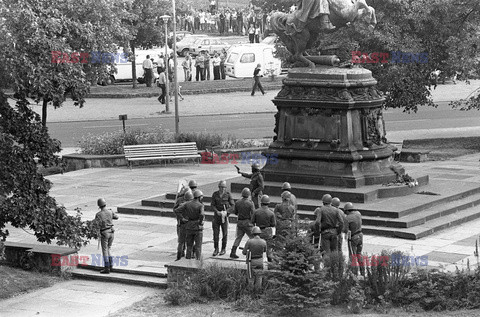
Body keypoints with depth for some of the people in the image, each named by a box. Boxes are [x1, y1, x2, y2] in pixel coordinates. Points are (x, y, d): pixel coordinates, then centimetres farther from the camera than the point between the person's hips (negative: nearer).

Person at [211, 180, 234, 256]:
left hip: (225, 216, -1)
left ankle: (223, 249, 16)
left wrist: (226, 211, -18)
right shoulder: (215, 194, 1)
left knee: (225, 233, 4)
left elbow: (232, 205, -3)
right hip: (216, 215, 1)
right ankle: (216, 249, 9)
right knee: (215, 233, -1)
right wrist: (217, 211, -19)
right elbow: (212, 205, -1)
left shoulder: (228, 195, -4)